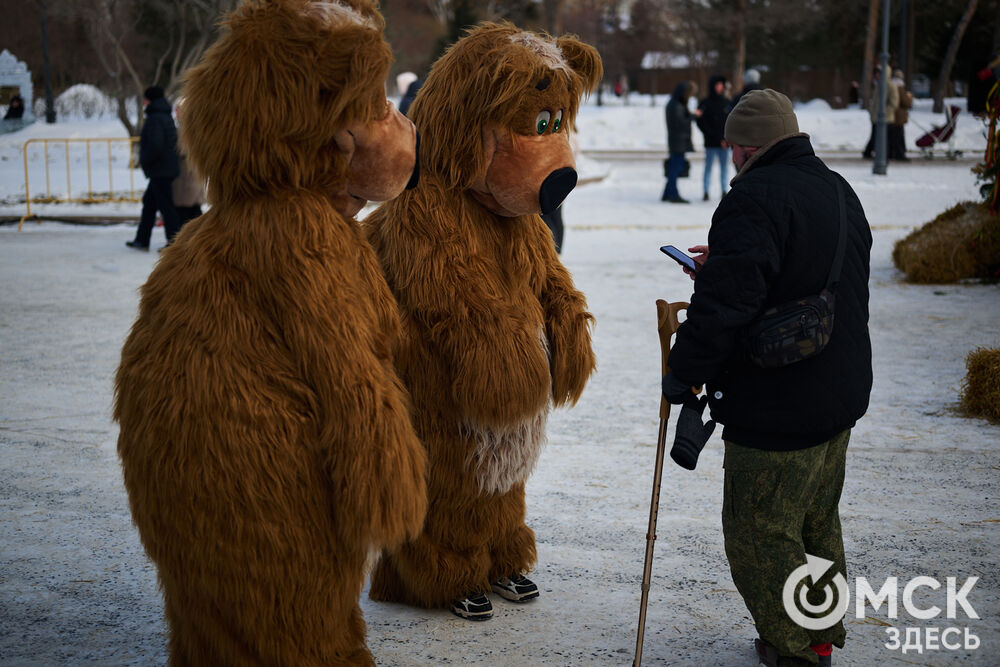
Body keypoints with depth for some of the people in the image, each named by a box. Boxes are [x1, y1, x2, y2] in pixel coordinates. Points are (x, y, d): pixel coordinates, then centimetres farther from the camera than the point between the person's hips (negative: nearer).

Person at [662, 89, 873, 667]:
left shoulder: (755, 198, -20)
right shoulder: (839, 190, 11)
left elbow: (725, 305, -27)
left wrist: (683, 376, -15)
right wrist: (721, 263, 26)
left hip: (776, 411, -10)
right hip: (842, 395, 10)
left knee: (759, 534, 2)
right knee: (816, 523, 23)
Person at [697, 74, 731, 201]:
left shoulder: (727, 102, 10)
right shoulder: (705, 103, -1)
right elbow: (701, 123, -5)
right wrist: (714, 136, -10)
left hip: (724, 143, 3)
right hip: (711, 143, -3)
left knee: (725, 167, 6)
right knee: (708, 166, 0)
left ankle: (724, 191, 12)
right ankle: (706, 192, 4)